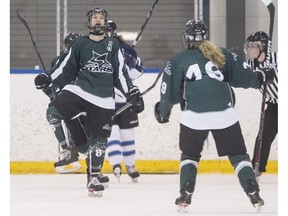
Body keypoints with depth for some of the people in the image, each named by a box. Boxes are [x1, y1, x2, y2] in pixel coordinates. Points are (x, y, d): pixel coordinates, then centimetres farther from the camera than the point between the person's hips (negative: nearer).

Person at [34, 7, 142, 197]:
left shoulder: (113, 45, 10)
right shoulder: (80, 44, 9)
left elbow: (120, 72, 9)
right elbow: (66, 68, 9)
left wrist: (130, 90, -3)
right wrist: (48, 79, -3)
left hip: (103, 100, 0)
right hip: (80, 90, 0)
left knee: (99, 139, 2)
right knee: (54, 112, -25)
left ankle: (94, 178, 15)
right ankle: (67, 149, -8)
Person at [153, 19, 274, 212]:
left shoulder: (178, 61, 7)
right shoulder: (224, 54, 8)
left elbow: (171, 93, 8)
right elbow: (243, 77, 10)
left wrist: (163, 113, 25)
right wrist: (260, 78, 30)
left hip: (194, 117, 0)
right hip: (224, 114, 0)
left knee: (190, 155, 21)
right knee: (238, 154, 12)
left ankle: (185, 195, 9)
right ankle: (254, 194, 0)